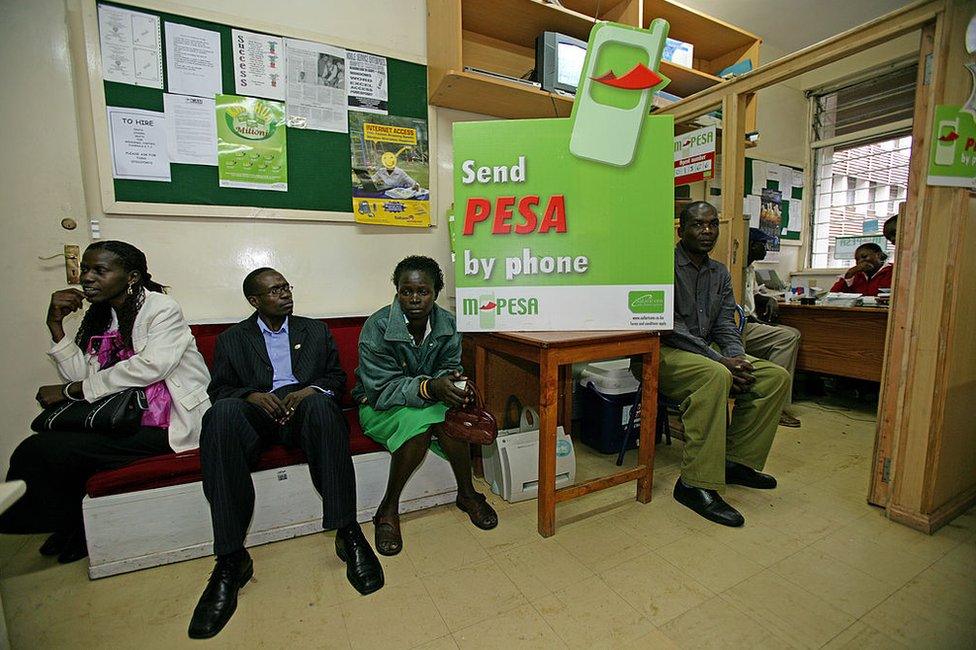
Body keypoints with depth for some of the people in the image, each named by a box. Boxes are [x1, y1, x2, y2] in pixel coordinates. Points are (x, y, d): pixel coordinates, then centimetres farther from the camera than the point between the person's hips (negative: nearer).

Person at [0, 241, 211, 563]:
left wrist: (72, 390, -13)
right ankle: (71, 524, 16)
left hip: (167, 424, -7)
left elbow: (151, 366, -21)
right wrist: (56, 325, -1)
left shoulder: (161, 308, -8)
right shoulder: (99, 316, 15)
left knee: (41, 451, -14)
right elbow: (81, 376, 8)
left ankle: (73, 526, 13)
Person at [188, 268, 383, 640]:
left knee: (321, 404, -37)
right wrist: (252, 395, -12)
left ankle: (347, 533, -33)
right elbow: (219, 390, 11)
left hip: (303, 408, 0)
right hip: (258, 414, 1)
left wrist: (313, 389, -7)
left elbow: (337, 378, 15)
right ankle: (231, 560, -31)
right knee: (222, 414, -34)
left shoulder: (316, 330, 21)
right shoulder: (231, 339, 20)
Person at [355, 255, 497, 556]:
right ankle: (388, 510, -15)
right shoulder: (377, 327, -21)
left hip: (429, 400, 4)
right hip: (379, 407, -3)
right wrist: (429, 387, -40)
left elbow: (450, 368, -4)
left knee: (448, 414, -30)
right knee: (419, 419, -35)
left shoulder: (447, 323, -8)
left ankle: (467, 494, -7)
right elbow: (382, 389, -24)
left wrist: (451, 382, -30)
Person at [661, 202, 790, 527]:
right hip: (665, 353, -8)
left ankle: (736, 461, 3)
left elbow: (726, 325, 9)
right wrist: (719, 360, -22)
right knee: (715, 376, -36)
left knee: (777, 376, -6)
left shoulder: (720, 273, 15)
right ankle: (696, 484, -29)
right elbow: (669, 327, -18)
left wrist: (736, 357, -12)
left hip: (709, 354, 8)